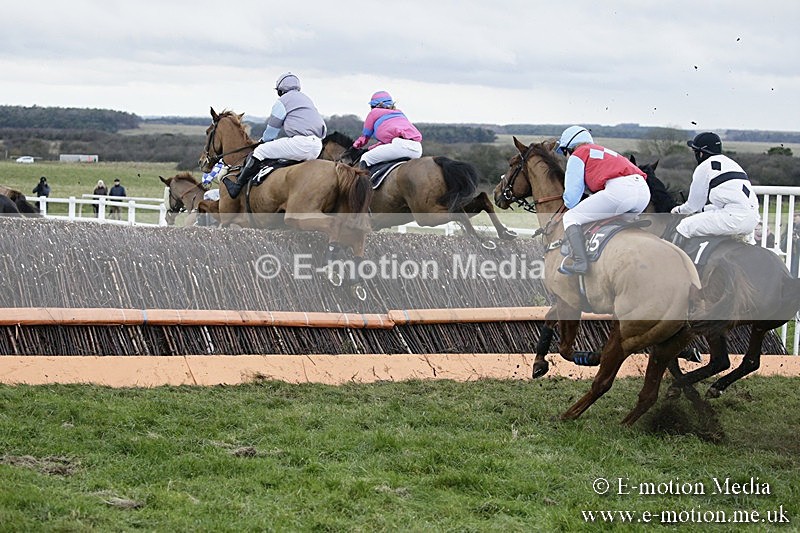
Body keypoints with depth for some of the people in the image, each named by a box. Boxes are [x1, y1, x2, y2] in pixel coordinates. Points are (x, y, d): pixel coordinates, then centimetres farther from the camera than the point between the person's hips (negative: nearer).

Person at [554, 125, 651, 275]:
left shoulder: (577, 155, 14)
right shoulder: (604, 151, 38)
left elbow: (571, 199, 12)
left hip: (619, 189, -8)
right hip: (644, 191, 8)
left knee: (571, 218, 0)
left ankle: (580, 261, -20)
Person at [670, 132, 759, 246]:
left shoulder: (704, 167, 4)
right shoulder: (732, 163, 29)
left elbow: (694, 204, 11)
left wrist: (679, 209, 32)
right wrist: (701, 209, 45)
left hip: (734, 217, -9)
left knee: (685, 227, -2)